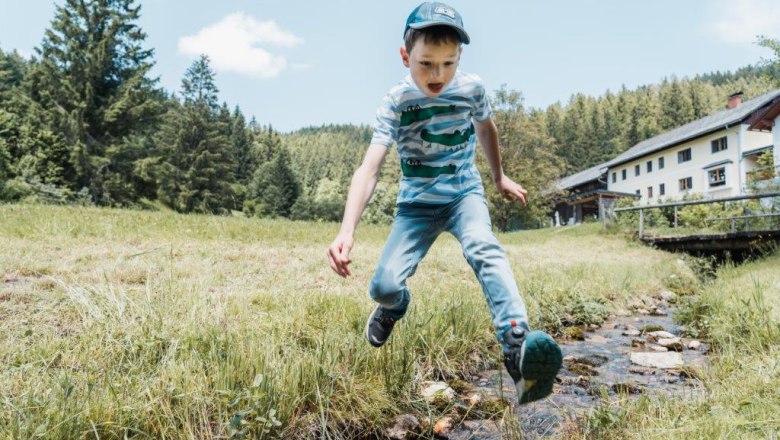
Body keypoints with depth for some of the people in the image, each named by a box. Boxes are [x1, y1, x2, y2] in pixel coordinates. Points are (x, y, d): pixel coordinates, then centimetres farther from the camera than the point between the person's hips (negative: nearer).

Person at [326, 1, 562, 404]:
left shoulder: (471, 88, -9)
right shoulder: (395, 103, -16)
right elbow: (369, 168, -27)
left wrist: (500, 177, 23)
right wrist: (347, 229, -42)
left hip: (464, 194, 1)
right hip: (417, 203, 0)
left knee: (484, 249, -33)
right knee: (383, 286, -14)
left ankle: (518, 344, -46)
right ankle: (396, 306, 25)